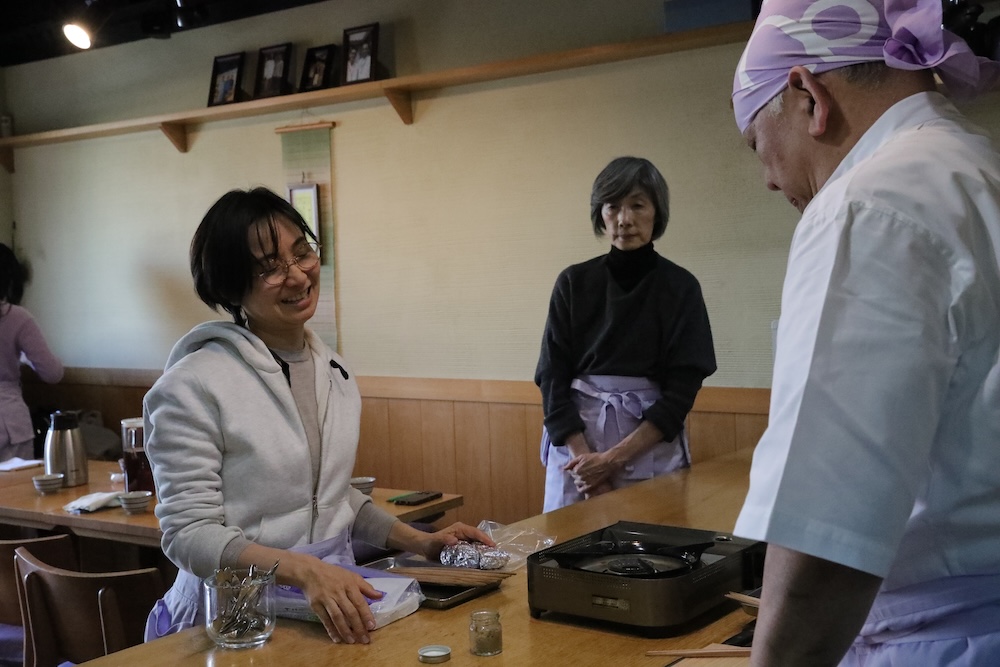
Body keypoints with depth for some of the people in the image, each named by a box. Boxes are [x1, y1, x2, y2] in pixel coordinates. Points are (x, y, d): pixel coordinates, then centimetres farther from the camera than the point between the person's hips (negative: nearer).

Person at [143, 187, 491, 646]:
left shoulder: (334, 370, 8)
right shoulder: (194, 386, -13)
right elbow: (190, 534, -15)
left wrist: (419, 542, 8)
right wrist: (303, 569, -28)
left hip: (334, 607, 4)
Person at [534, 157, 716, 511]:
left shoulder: (680, 288, -2)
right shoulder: (574, 283, 1)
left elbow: (681, 390, -6)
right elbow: (552, 377, -2)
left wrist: (614, 458, -13)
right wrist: (584, 455, -14)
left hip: (651, 444, -1)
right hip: (575, 438, 1)